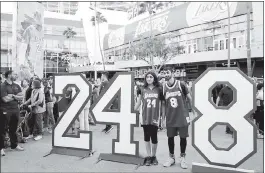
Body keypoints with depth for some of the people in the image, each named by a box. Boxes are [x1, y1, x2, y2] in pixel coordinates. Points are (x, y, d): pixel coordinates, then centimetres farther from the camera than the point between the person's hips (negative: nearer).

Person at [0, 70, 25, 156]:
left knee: (13, 129, 16)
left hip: (15, 110, 6)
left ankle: (14, 145, 27)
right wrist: (16, 96, -5)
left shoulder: (16, 86, 10)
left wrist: (12, 96, -12)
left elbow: (21, 97, 2)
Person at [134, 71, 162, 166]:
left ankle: (154, 156, 26)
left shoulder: (159, 90, 0)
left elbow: (161, 104, 4)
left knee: (154, 138, 5)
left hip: (154, 118, -1)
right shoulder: (143, 90, 1)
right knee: (146, 138, 9)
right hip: (145, 118, 1)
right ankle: (149, 156, 23)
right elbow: (138, 102, 7)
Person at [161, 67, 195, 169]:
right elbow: (163, 104, 8)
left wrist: (194, 111, 0)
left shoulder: (181, 85, -8)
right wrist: (163, 116, 5)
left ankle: (182, 158, 23)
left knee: (183, 137, 6)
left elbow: (189, 98, 0)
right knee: (170, 137, 9)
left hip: (182, 117, -2)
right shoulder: (163, 88, 1)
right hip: (170, 118, 3)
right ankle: (171, 158, 26)